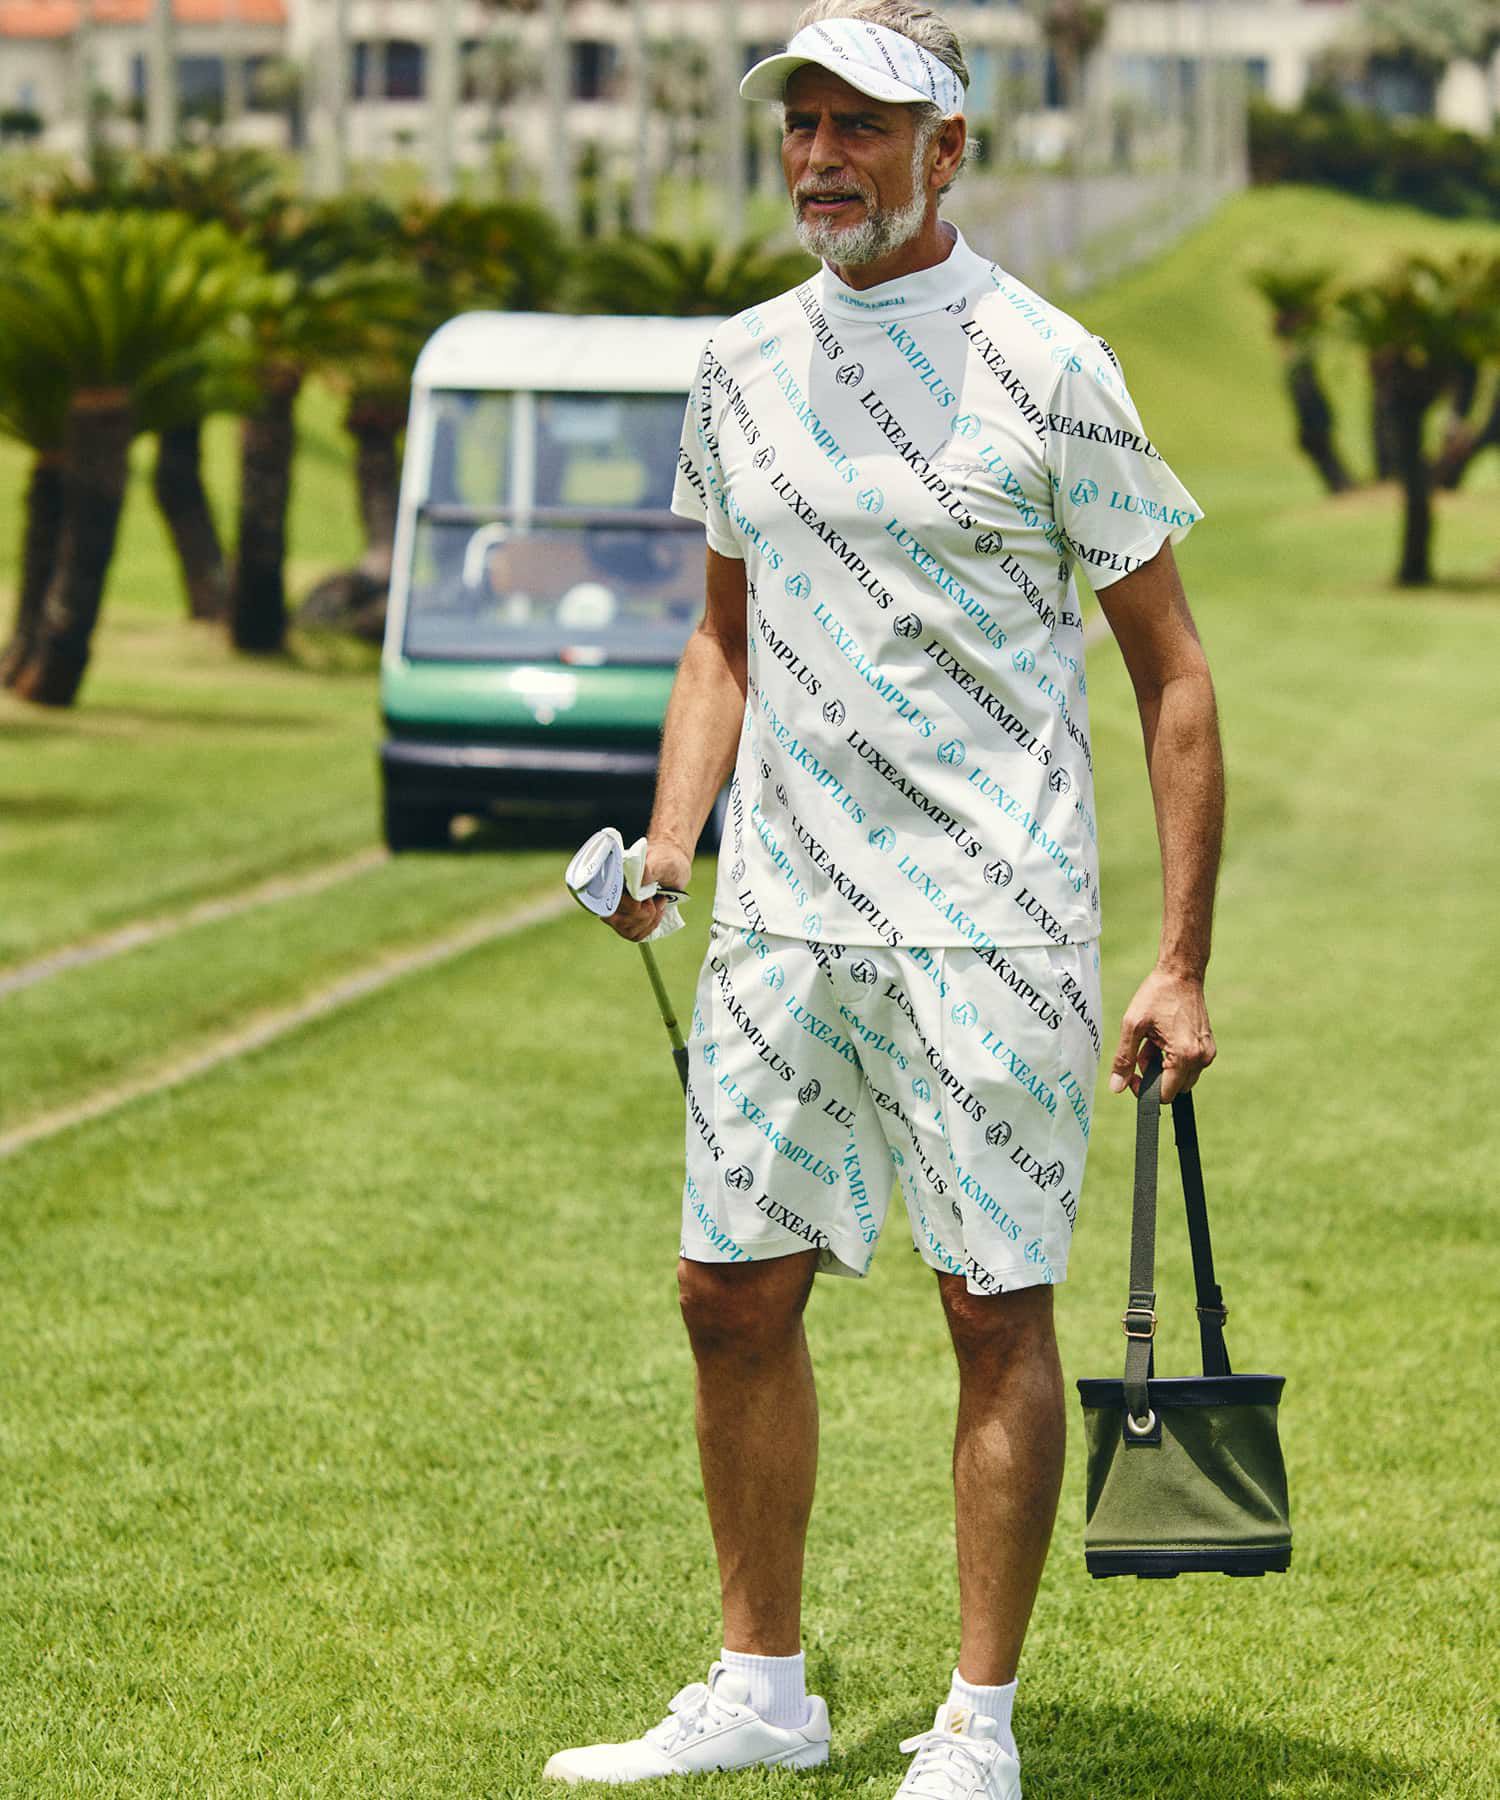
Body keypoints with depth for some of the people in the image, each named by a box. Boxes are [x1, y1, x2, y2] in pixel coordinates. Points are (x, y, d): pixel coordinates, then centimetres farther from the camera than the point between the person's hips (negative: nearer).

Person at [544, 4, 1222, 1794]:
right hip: (779, 915, 6)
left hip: (992, 924, -6)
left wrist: (1180, 960, -8)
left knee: (995, 1306, -2)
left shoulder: (1045, 370, -7)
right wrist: (668, 845, 6)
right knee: (735, 1295, 8)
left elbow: (1172, 673, -4)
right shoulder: (741, 367, 10)